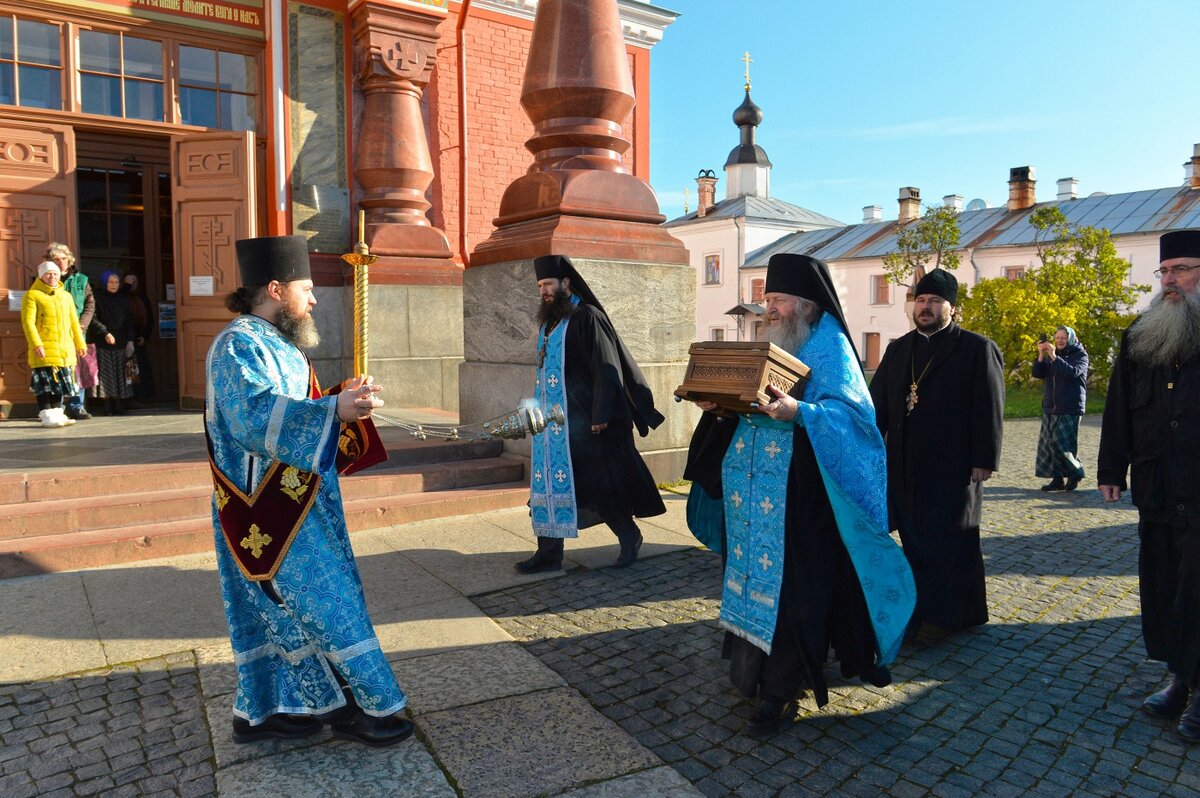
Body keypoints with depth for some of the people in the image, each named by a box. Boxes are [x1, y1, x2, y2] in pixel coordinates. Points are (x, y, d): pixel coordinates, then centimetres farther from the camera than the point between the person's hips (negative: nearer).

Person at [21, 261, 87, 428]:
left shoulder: (66, 296, 17)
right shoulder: (32, 295, -1)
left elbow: (74, 322, 20)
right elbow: (28, 322, -9)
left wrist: (80, 344, 17)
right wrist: (35, 344, -19)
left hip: (65, 349, 6)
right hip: (44, 349, -6)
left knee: (60, 382, 10)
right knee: (45, 383, -6)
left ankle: (57, 413, 17)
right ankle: (47, 416, -3)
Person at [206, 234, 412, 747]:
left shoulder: (276, 344, 14)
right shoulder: (237, 347, -17)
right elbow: (257, 416, -32)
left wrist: (340, 400, 12)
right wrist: (335, 410, -42)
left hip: (293, 503, 10)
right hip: (271, 510, -10)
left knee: (279, 608, 16)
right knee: (325, 602, -4)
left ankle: (260, 710, 28)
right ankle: (356, 706, 9)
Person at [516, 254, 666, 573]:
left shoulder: (587, 318, -10)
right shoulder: (549, 323, 15)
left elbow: (606, 370, -15)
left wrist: (601, 416, -18)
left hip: (581, 421, -8)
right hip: (551, 421, 8)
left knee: (595, 483, -1)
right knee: (549, 481, 6)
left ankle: (629, 535, 19)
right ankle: (549, 552, 13)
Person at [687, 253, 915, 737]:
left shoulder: (830, 348, -6)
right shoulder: (772, 347, 16)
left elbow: (848, 411, -17)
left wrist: (798, 412, -33)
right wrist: (719, 404, -1)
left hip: (796, 492, -7)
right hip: (753, 485, 7)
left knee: (789, 581, -1)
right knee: (756, 574, 12)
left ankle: (780, 688, 10)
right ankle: (754, 667, 28)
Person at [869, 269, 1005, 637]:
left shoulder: (977, 348, -2)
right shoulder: (898, 349, 14)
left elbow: (990, 409, -6)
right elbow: (878, 401, 11)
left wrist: (984, 460, -12)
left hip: (952, 467, -5)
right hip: (905, 466, 5)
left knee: (948, 543, 2)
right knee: (915, 540, 11)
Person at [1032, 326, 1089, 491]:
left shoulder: (1080, 355, 0)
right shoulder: (1051, 354, 14)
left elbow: (1073, 372, -19)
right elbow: (1038, 373, 4)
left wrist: (1054, 357, -27)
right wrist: (1041, 355, -10)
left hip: (1069, 409, -5)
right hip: (1050, 407, 6)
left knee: (1063, 443, -11)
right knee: (1049, 443, 2)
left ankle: (1075, 474, 8)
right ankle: (1057, 479, 8)